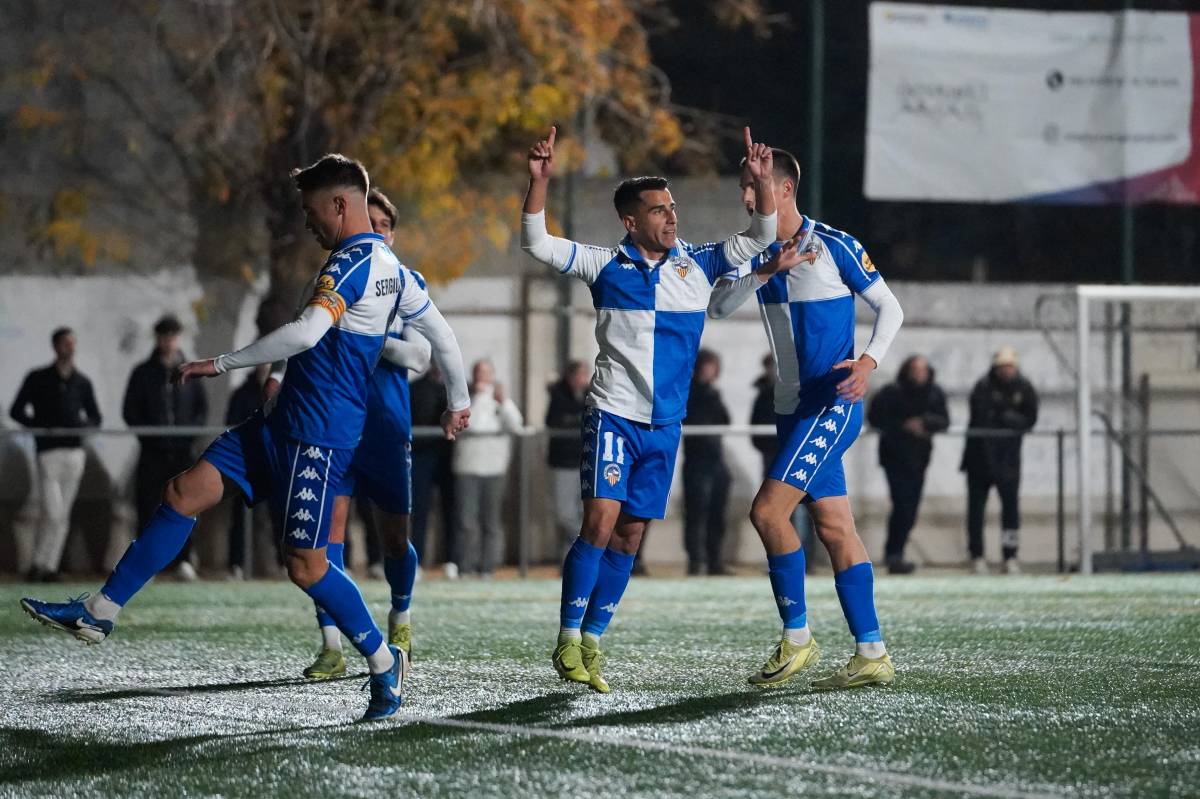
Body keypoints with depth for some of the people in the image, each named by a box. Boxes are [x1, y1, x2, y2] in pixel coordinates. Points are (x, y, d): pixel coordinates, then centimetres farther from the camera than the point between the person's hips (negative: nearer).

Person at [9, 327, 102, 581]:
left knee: (63, 515, 4)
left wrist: (85, 425, -5)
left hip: (75, 452, 4)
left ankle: (50, 567, 9)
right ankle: (38, 564, -1)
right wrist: (40, 426, -10)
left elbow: (95, 417, 19)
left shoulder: (82, 382, 13)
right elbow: (16, 411, 5)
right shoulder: (38, 379, 4)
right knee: (52, 512, -13)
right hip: (48, 452, -4)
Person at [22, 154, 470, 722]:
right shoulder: (392, 268, 15)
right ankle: (100, 612, 4)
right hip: (286, 421, 10)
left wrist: (221, 364, -20)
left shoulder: (351, 261, -15)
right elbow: (440, 332, 23)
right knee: (184, 494, 3)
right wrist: (456, 405, 34)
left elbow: (307, 332, -27)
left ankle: (384, 662, 9)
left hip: (316, 434, -10)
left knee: (307, 567, -10)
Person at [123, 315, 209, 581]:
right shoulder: (143, 373, 6)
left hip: (182, 450, 1)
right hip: (152, 451, -1)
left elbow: (202, 408, 12)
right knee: (148, 506, -5)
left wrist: (190, 431, -4)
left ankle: (183, 560, 1)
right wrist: (147, 433, -7)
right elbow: (130, 411, 5)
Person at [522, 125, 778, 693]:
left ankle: (591, 646, 12)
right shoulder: (605, 266, 0)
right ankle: (568, 641, -9)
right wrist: (539, 181, -16)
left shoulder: (698, 265, 6)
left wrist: (762, 182, -10)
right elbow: (536, 244, -4)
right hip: (613, 415, -4)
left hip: (665, 425, 4)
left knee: (630, 535, 5)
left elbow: (761, 237, 5)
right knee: (600, 521, -16)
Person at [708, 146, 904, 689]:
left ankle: (797, 638, -6)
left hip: (834, 403, -7)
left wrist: (869, 361, -20)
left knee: (768, 509, -16)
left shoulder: (834, 246, -9)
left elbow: (889, 307, -4)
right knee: (834, 527, 6)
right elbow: (717, 307, -6)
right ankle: (872, 655, 7)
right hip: (792, 409, 7)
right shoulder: (757, 253, 9)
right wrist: (766, 271, -20)